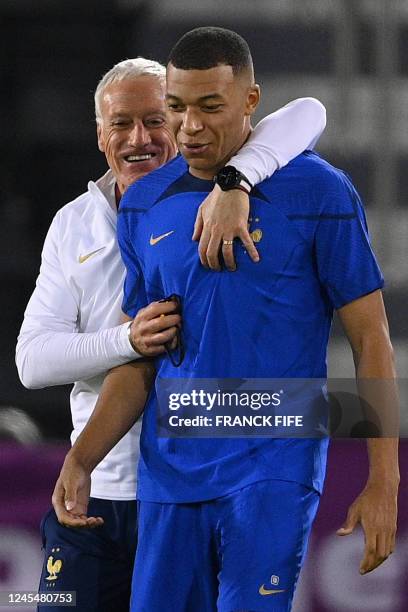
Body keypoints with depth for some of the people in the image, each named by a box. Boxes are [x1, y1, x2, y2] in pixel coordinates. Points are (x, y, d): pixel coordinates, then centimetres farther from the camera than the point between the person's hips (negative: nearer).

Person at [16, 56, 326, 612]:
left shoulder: (208, 200, -1)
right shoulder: (74, 224, 9)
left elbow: (306, 114, -16)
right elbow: (33, 360, 2)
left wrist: (234, 183, -33)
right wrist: (128, 341, -16)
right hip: (99, 489, 3)